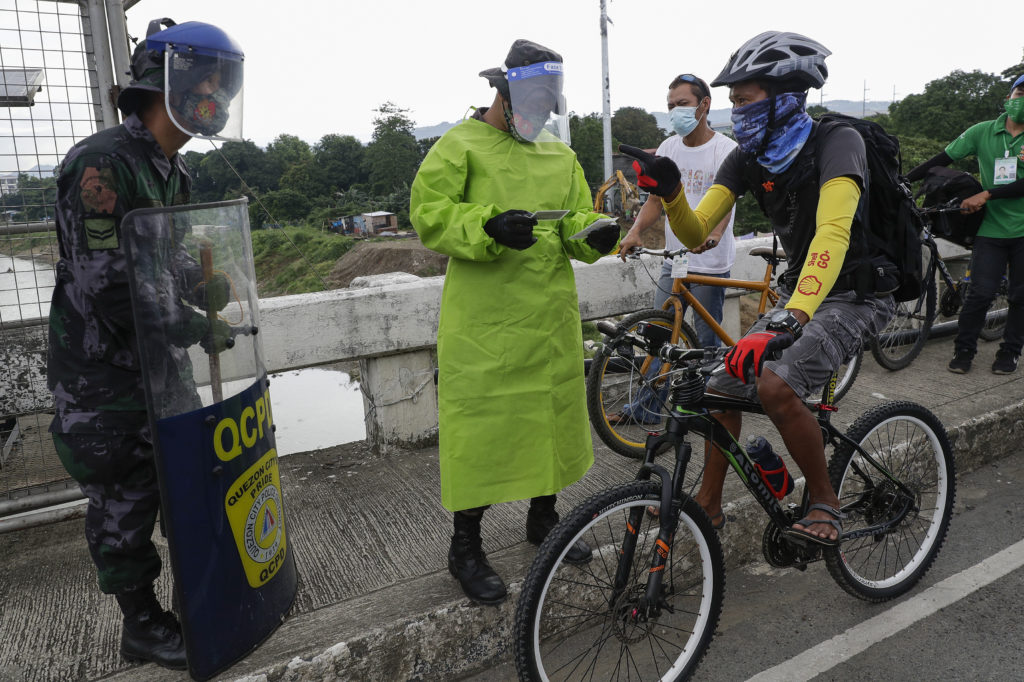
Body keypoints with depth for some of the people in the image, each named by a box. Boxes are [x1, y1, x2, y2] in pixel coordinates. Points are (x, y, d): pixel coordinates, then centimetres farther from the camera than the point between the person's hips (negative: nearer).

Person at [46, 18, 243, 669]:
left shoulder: (176, 172, 10)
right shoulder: (102, 163, -20)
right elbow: (108, 284, -25)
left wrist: (204, 282, -4)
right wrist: (195, 327, -20)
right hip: (103, 369, -9)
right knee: (124, 496, 5)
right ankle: (141, 623, 22)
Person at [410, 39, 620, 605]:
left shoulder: (560, 155, 16)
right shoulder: (460, 146, -1)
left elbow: (574, 222, 15)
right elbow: (428, 213, -9)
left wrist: (595, 235, -9)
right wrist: (489, 227, -24)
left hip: (550, 319, 6)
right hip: (485, 321, -6)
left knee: (551, 413, 16)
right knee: (481, 425, -2)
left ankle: (543, 517, 38)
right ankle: (465, 547, 16)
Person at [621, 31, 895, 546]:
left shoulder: (835, 143, -22)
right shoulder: (748, 160, -1)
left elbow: (833, 232, -38)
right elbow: (696, 234, -7)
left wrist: (790, 320, -52)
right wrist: (669, 191, -28)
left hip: (856, 295, -7)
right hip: (799, 292, 7)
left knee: (776, 386, -29)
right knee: (723, 387, 0)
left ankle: (824, 502, -4)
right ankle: (708, 502, 19)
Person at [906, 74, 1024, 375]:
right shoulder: (982, 132, 3)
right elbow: (942, 159, 3)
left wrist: (986, 195, -22)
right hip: (991, 228, 0)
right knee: (980, 292, -5)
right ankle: (963, 350, 8)